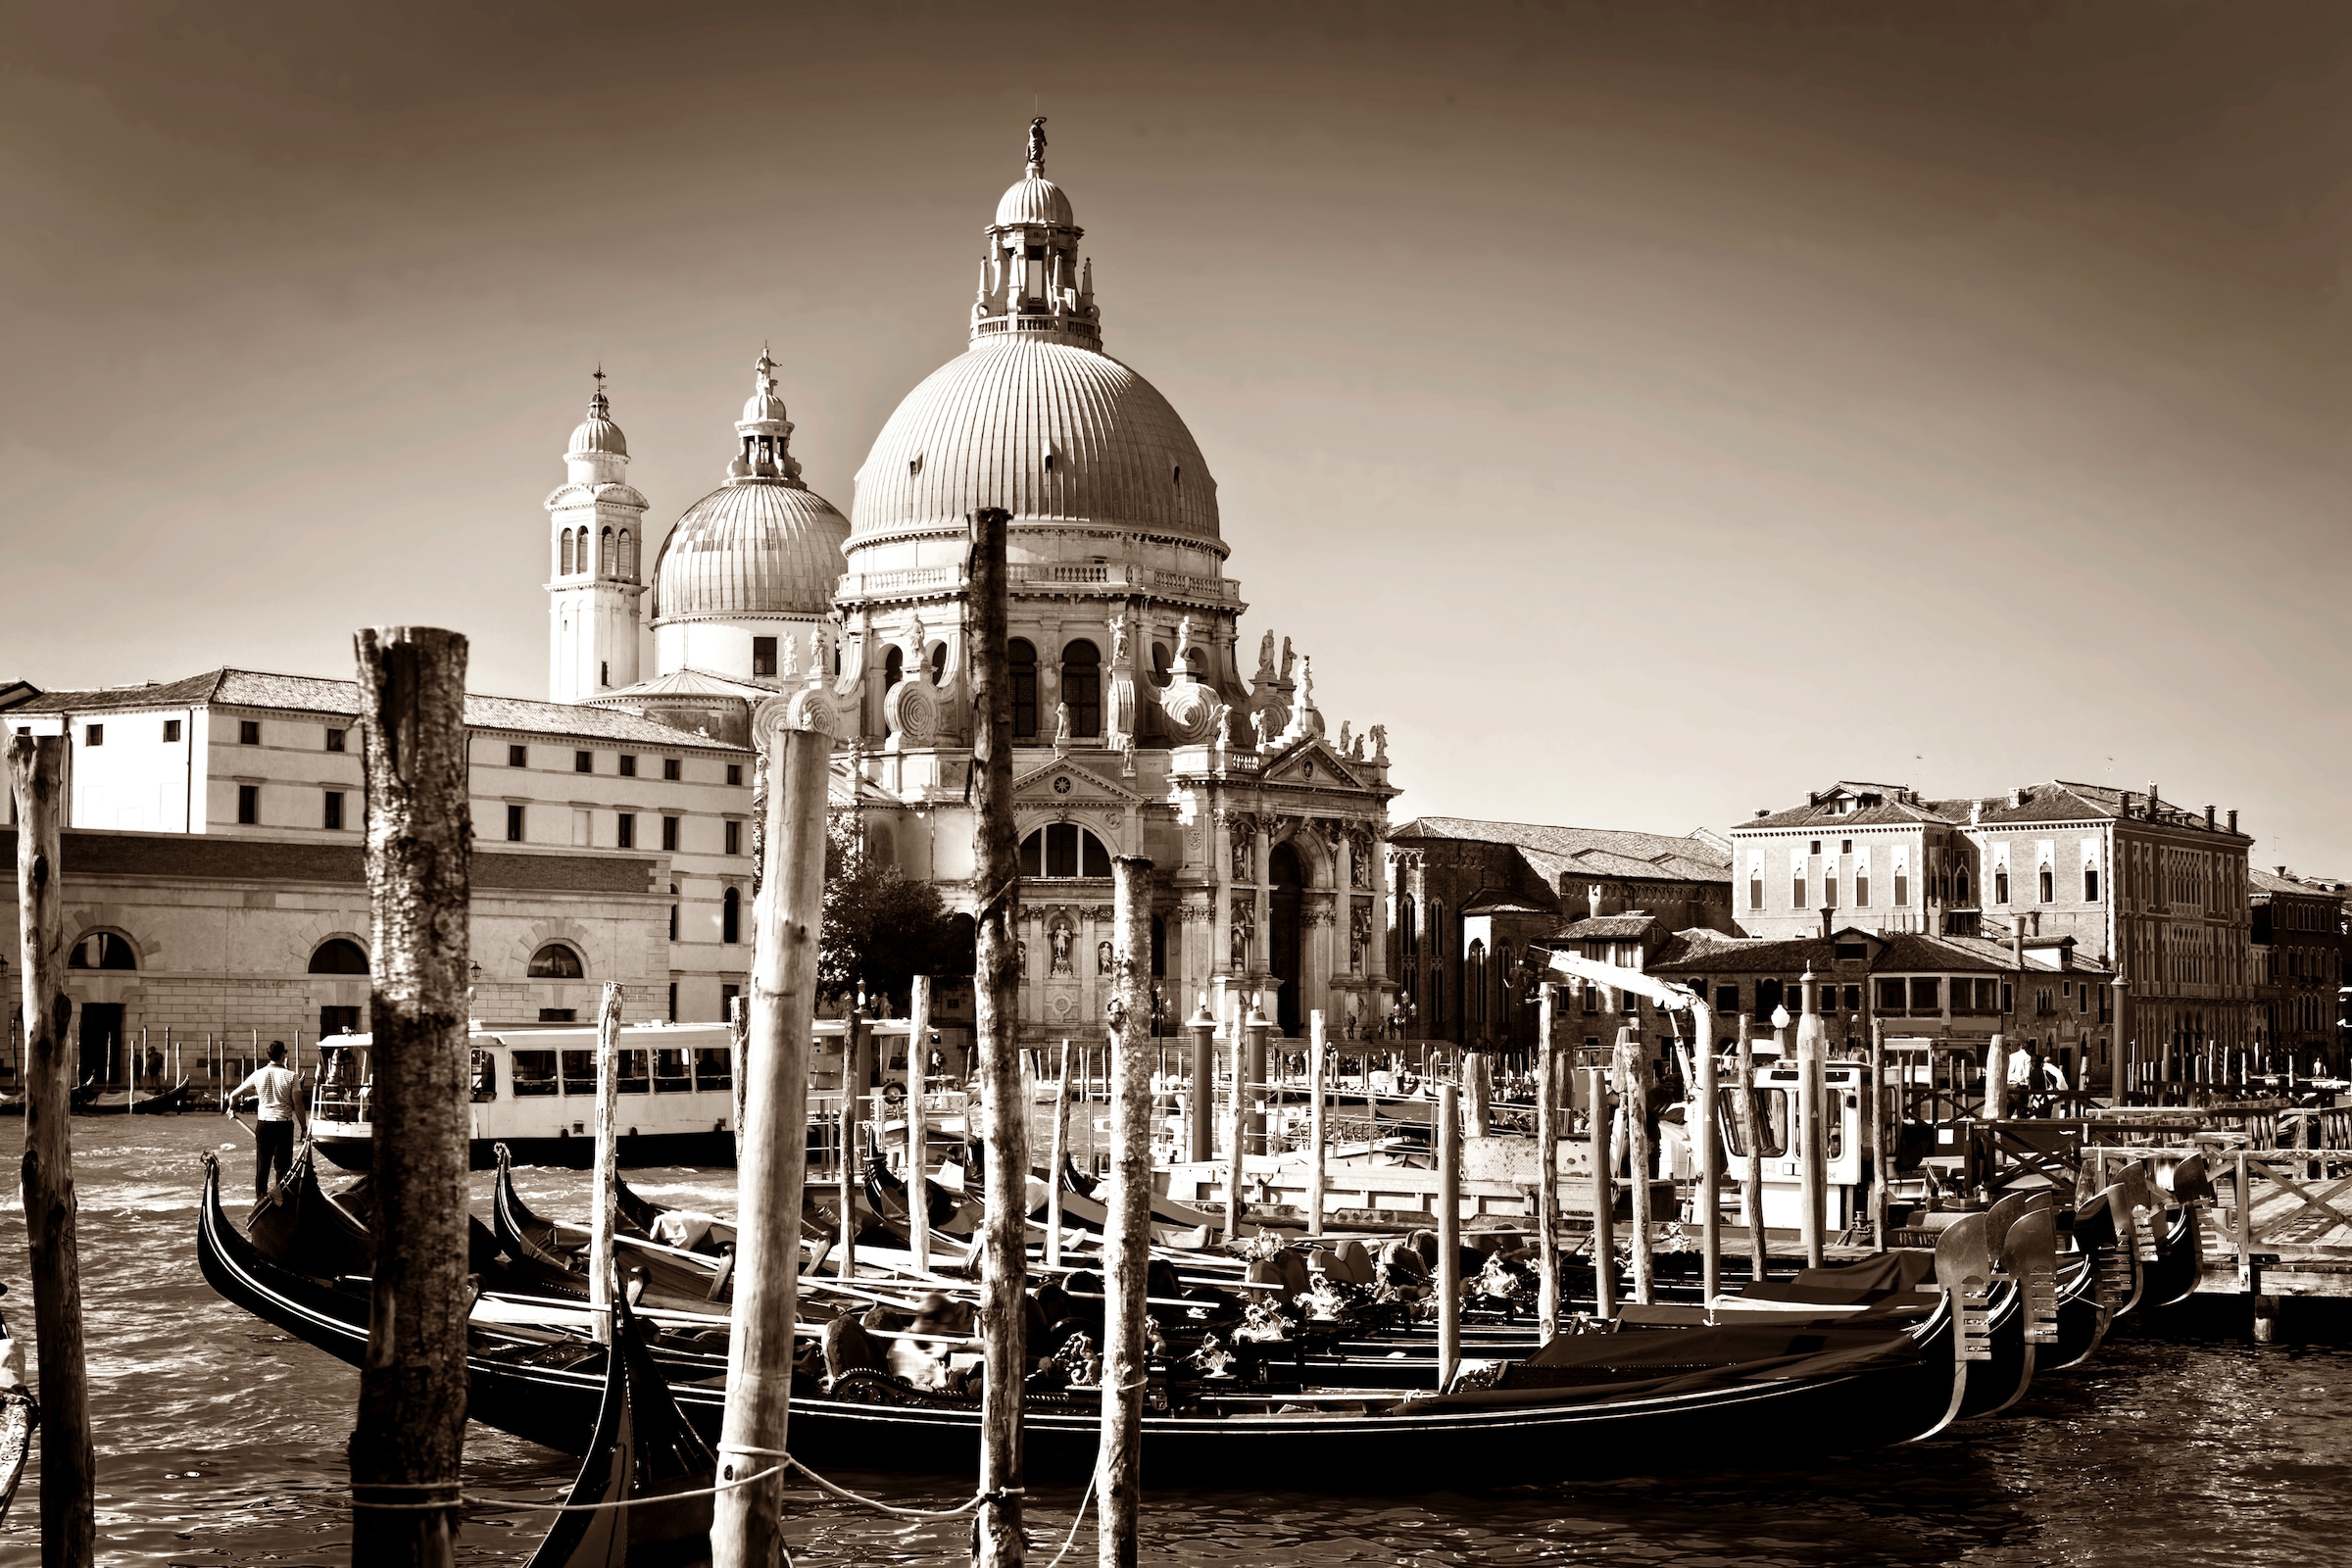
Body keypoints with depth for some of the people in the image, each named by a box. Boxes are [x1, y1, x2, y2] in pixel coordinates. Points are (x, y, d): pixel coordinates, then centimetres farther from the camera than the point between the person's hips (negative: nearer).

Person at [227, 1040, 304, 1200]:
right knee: (283, 1164, 3)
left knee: (262, 1164, 11)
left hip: (263, 1124, 2)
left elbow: (234, 1095, 8)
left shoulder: (259, 1074, 1)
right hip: (284, 1124, -2)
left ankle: (260, 1199, 14)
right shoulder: (290, 1076, -7)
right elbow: (297, 1104, -10)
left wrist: (232, 1109, 30)